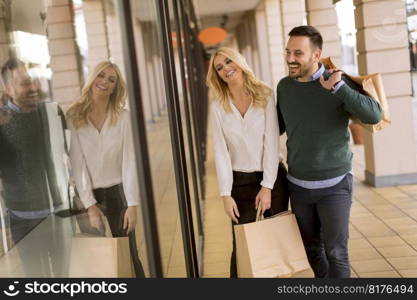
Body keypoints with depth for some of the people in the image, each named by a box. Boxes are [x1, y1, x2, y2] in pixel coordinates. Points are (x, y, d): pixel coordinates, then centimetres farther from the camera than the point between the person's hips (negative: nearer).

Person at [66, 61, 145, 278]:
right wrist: (90, 205, -12)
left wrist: (132, 204, -13)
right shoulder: (73, 117, -7)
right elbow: (77, 164, -8)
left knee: (127, 253, 4)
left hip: (117, 192, 0)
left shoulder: (123, 117, -7)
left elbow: (129, 162, -8)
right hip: (88, 194, 1)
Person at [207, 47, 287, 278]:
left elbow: (271, 141, -9)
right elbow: (220, 151, -4)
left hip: (272, 176, 0)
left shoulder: (265, 94, -5)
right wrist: (226, 194, -9)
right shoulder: (218, 106, -2)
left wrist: (267, 186, -14)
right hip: (240, 181, 0)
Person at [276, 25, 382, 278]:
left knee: (336, 253, -2)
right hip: (298, 184, 4)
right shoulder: (284, 87, 1)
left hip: (335, 184, -4)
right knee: (312, 249, 16)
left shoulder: (338, 84, -12)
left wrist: (339, 87, -32)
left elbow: (374, 115, -26)